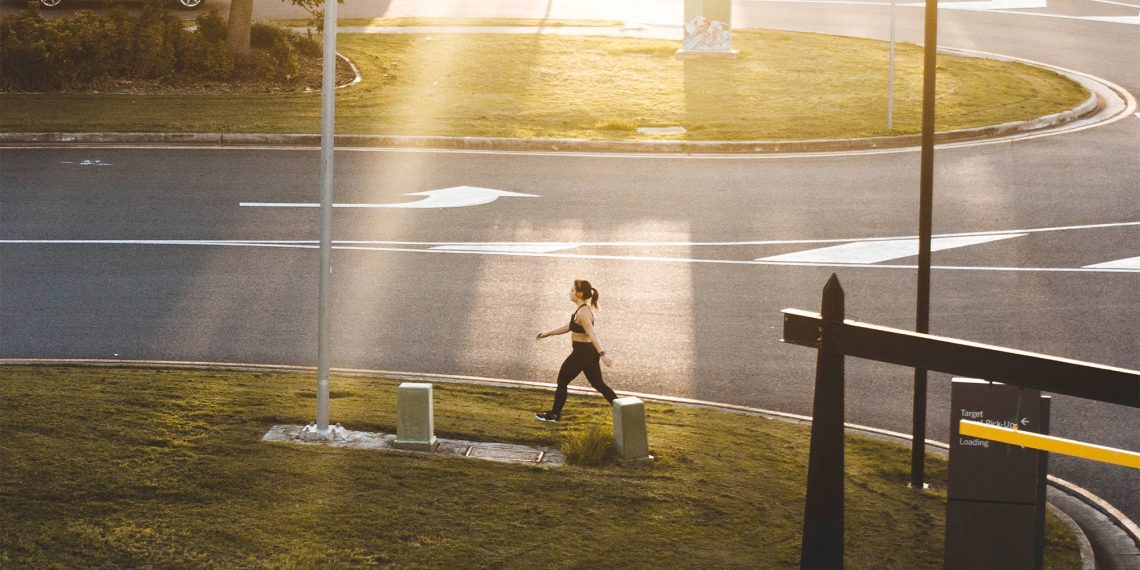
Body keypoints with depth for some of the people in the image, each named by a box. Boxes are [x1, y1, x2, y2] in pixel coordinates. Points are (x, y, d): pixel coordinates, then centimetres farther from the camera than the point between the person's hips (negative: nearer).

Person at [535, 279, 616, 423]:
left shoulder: (582, 313, -21)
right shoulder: (584, 309, 11)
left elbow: (592, 334, -31)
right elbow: (569, 327, 23)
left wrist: (602, 354, -40)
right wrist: (548, 333, 27)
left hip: (581, 353, -9)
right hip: (589, 352, 9)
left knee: (562, 381, 7)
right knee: (598, 384, 13)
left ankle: (554, 414, 18)